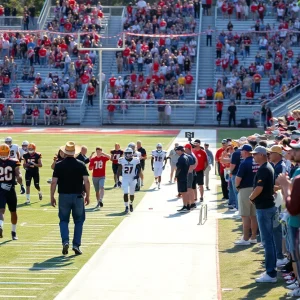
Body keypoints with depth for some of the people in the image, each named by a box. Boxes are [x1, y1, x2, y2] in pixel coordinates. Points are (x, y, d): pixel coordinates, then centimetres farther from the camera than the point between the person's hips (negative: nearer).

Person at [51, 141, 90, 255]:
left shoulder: (59, 165, -1)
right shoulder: (81, 165, -1)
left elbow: (54, 182, -4)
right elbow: (86, 181, -5)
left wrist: (52, 197, 4)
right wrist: (87, 196, 4)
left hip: (64, 196, 0)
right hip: (78, 196, 0)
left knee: (64, 220, 12)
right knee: (79, 221, 11)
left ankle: (65, 241, -7)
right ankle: (76, 245, 4)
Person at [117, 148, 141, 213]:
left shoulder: (136, 160, -8)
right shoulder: (122, 160, -7)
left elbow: (139, 168, 8)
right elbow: (119, 170, -1)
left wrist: (137, 175, -8)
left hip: (133, 179, 1)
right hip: (125, 179, -1)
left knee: (132, 194, 10)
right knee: (125, 193, -12)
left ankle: (131, 204, 38)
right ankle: (126, 207, -3)